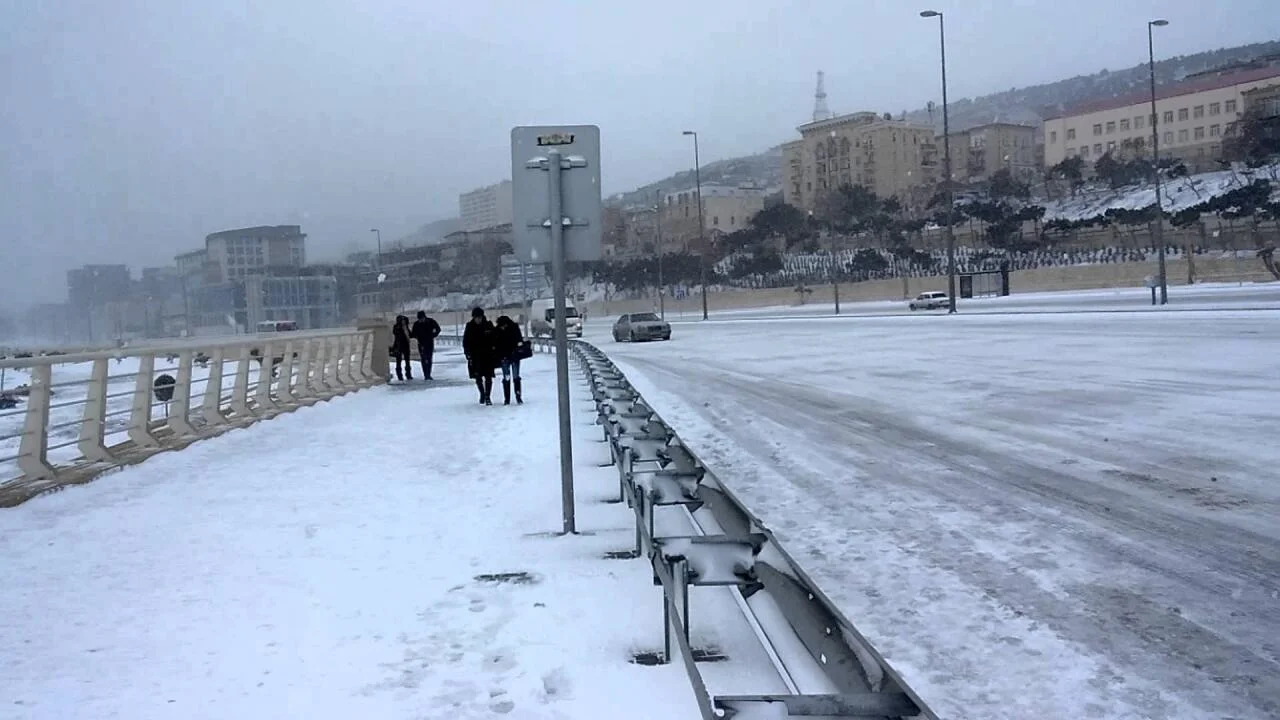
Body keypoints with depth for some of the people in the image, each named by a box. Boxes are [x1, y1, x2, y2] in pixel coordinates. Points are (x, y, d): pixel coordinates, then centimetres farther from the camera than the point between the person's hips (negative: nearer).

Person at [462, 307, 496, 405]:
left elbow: (494, 339, 2)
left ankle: (487, 397, 5)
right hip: (475, 356, 1)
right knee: (478, 378, 7)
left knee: (488, 377, -3)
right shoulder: (470, 326, -1)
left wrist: (494, 353, -2)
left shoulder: (488, 325, -3)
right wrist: (468, 353, -5)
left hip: (488, 355, -1)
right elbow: (466, 341, 4)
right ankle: (482, 393, 30)